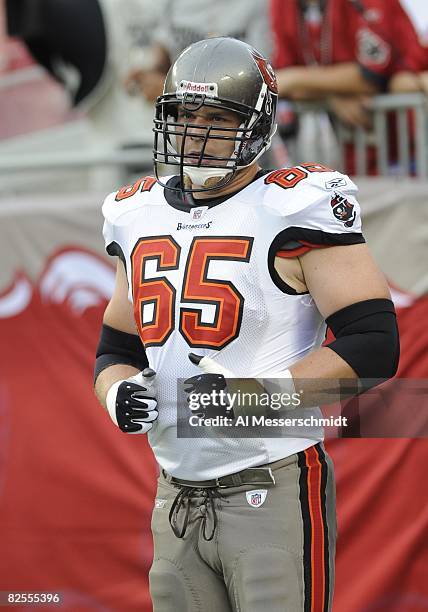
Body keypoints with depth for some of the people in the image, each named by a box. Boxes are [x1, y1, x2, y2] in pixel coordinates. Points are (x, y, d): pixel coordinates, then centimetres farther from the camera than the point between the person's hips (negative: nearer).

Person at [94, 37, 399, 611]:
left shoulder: (293, 211, -9)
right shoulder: (141, 217, 12)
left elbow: (374, 344, -13)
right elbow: (115, 349, 21)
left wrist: (257, 390, -22)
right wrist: (117, 394, -2)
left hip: (273, 492, -6)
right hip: (178, 496, 6)